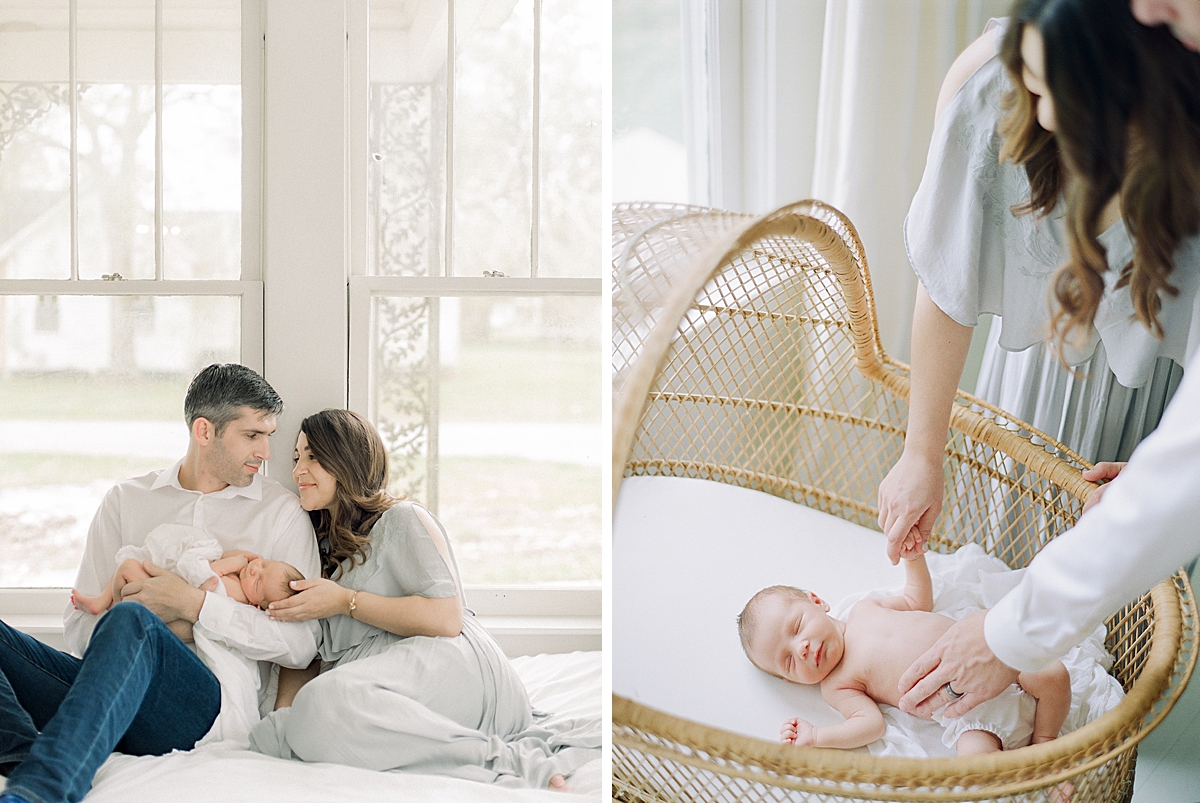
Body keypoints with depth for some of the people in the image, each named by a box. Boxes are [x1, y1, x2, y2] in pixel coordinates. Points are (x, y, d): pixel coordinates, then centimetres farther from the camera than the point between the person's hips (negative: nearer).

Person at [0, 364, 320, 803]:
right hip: (110, 692, 4)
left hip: (205, 703, -4)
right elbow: (80, 625, 11)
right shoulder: (126, 500, 20)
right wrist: (165, 631, -8)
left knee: (129, 622, -35)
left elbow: (301, 644, 1)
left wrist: (194, 605, -9)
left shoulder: (281, 511, 12)